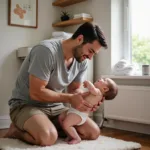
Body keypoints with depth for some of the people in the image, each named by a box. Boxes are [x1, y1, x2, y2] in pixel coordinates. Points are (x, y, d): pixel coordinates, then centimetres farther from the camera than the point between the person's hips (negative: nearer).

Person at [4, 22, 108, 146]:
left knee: (93, 132, -8)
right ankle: (17, 131, -5)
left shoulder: (82, 62, -2)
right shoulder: (46, 51, -25)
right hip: (26, 105, -7)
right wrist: (69, 98, -26)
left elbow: (74, 89, 8)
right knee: (48, 137, -37)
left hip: (55, 107, 7)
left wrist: (85, 99, -14)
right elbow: (36, 92, -25)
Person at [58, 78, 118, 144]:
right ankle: (71, 135, 21)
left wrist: (87, 82, -21)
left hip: (79, 113, -11)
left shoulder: (98, 92, -16)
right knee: (61, 117, 16)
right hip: (74, 110, 11)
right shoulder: (96, 92, 17)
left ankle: (77, 138, 2)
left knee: (66, 124, -20)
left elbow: (92, 89, -39)